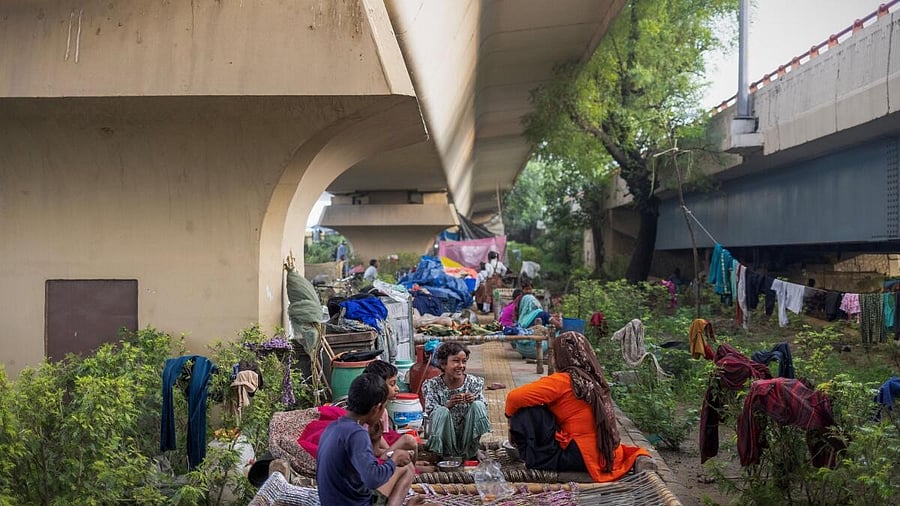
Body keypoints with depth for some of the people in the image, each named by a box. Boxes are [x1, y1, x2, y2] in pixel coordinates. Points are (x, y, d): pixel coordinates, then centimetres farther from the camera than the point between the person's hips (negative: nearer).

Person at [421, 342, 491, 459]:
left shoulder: (474, 382, -2)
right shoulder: (432, 385, -6)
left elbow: (483, 408, -8)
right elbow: (430, 413, -15)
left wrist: (473, 401, -32)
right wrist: (448, 405, -35)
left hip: (468, 438, 2)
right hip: (446, 439, -2)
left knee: (478, 405, -21)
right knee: (442, 411, -29)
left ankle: (470, 452, -11)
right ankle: (447, 455, -15)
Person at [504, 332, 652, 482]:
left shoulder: (563, 380, -13)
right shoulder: (593, 379, 10)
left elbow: (515, 397, -17)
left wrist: (512, 419, 3)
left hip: (581, 457, -8)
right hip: (609, 457, 8)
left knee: (527, 410, -7)